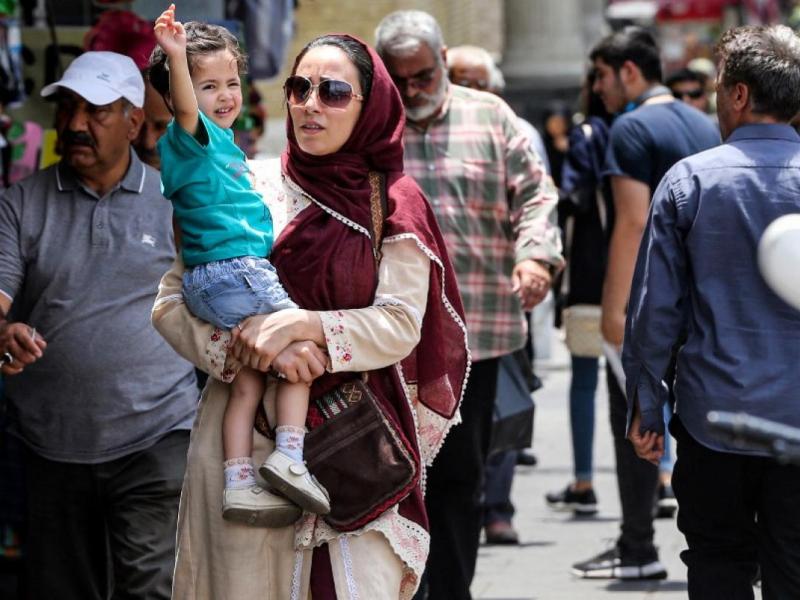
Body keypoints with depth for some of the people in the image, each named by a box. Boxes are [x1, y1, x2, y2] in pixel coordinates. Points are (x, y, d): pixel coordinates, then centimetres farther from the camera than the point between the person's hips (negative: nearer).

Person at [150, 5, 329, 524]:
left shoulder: (220, 141, 19)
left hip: (211, 285, 10)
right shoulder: (193, 137, -10)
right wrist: (177, 57, -49)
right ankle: (289, 455, -13)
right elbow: (185, 110, -35)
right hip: (234, 270, -10)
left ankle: (238, 483, 8)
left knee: (248, 381, 10)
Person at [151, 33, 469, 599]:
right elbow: (172, 303, 1)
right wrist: (263, 349, -15)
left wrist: (302, 325, -21)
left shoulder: (393, 206, 4)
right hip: (248, 432, 0)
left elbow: (402, 325, -6)